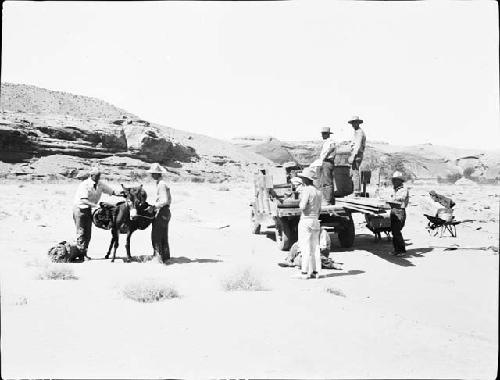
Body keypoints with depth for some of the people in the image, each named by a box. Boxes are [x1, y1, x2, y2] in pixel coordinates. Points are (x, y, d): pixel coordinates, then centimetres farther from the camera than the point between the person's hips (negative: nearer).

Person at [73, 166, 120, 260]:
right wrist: (96, 205, -38)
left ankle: (85, 253, 17)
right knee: (81, 232, -4)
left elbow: (112, 192, 1)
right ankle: (80, 252, 5)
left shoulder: (100, 184, -2)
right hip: (79, 208, -6)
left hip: (89, 209, 6)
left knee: (88, 233, 7)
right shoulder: (84, 185, -21)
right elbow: (84, 200, -29)